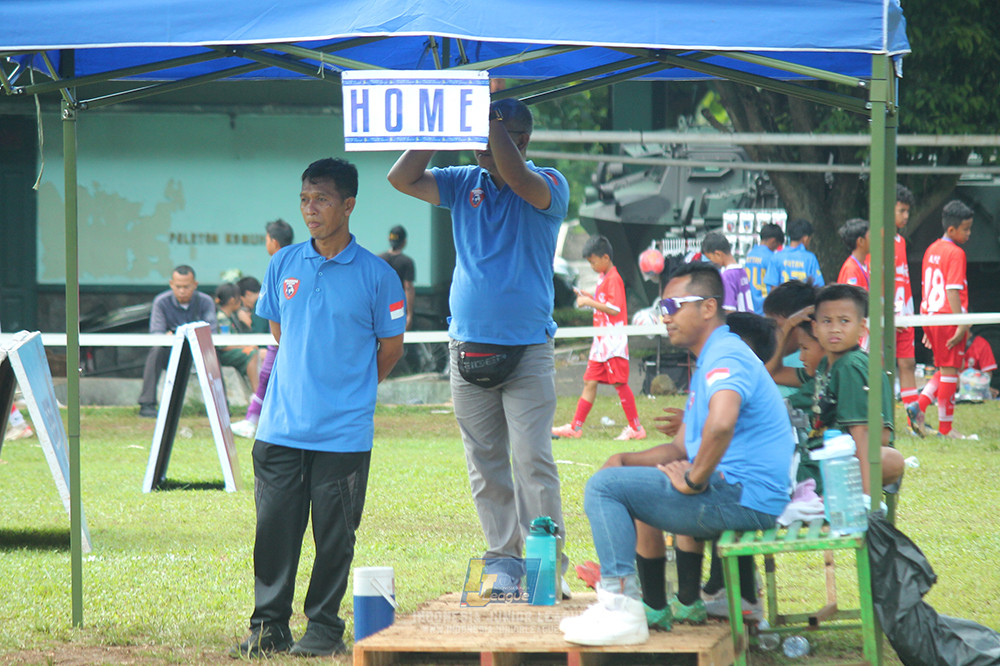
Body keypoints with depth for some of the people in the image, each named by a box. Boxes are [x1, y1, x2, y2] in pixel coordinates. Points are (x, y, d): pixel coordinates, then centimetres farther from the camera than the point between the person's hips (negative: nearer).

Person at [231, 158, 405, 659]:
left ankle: (324, 627, 13)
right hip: (281, 425, 3)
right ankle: (269, 626, 11)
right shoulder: (283, 266, 6)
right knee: (274, 527, 3)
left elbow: (391, 346, 6)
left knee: (334, 534, 2)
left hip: (344, 431, -3)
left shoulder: (376, 275, -4)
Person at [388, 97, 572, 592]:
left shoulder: (548, 185, -2)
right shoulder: (463, 184, 11)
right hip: (468, 347, 4)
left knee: (533, 459, -10)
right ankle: (502, 560, 12)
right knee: (484, 463, 6)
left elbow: (517, 179, -23)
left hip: (528, 350, -4)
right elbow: (403, 179, 2)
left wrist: (491, 119, -17)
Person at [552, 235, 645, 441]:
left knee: (619, 383, -7)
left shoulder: (613, 279, -13)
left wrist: (590, 302, -16)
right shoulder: (603, 278, 17)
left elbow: (614, 308, -20)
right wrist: (589, 297, 12)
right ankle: (576, 427, 11)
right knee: (590, 382, 9)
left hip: (613, 340, -10)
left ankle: (636, 428, -2)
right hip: (601, 341, 10)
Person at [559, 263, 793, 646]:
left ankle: (621, 610, -18)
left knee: (604, 487, -14)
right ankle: (687, 603, 36)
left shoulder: (725, 356, -13)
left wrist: (694, 480, -21)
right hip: (744, 499, 11)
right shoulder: (709, 360, 23)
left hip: (743, 498, -11)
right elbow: (683, 449, 26)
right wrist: (626, 460, 10)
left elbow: (720, 424, -35)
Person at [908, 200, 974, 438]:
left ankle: (919, 407, 4)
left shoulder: (932, 250, 12)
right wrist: (961, 324, -19)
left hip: (930, 315, 8)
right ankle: (945, 427, 3)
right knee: (950, 371, -1)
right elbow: (953, 291, -19)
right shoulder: (956, 253, -13)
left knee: (946, 370, 18)